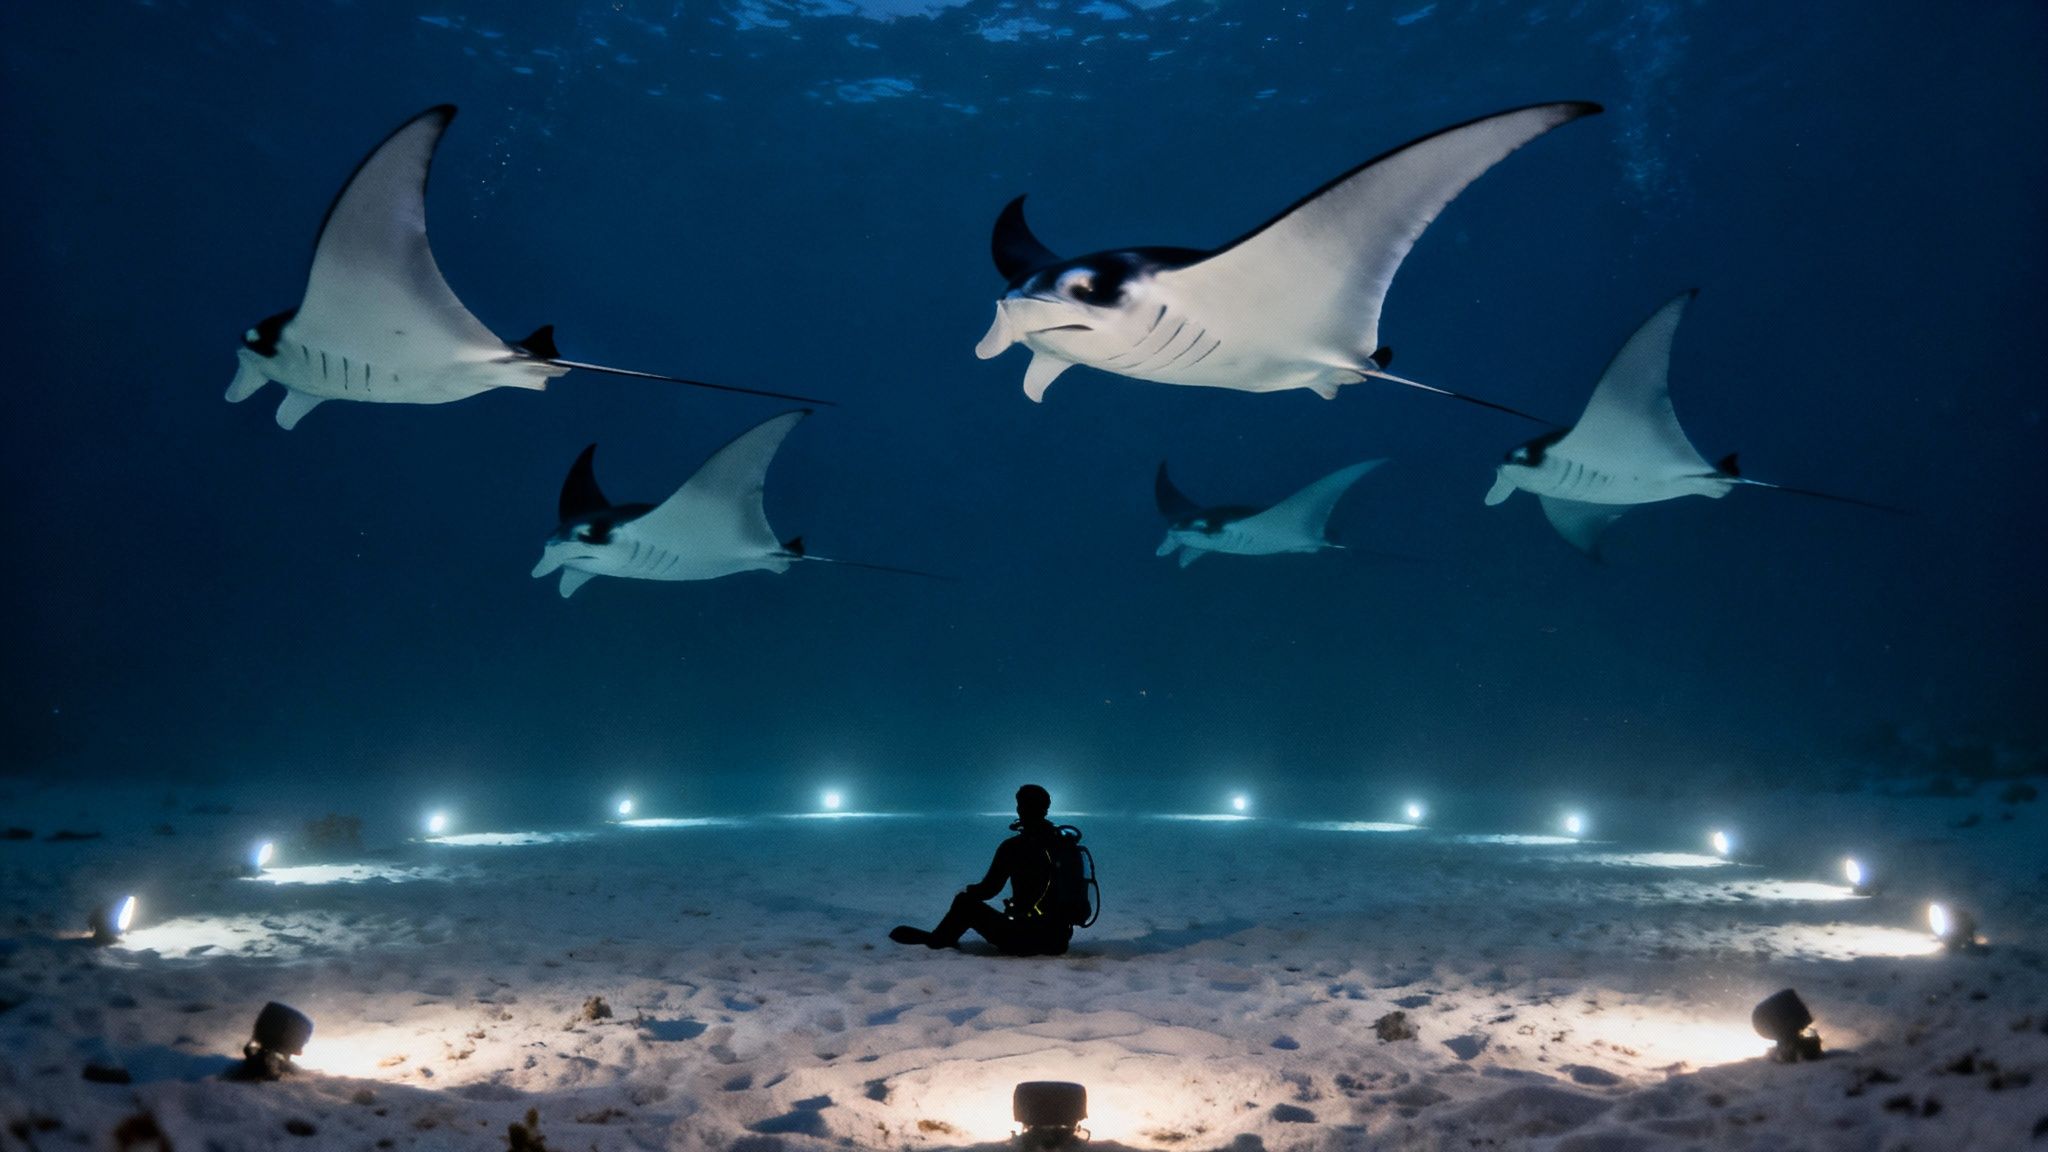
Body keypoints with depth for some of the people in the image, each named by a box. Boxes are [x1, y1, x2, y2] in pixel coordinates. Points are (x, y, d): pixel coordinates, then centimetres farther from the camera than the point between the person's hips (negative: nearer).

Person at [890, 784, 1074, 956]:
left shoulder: (1013, 847, -11)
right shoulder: (1063, 842, 2)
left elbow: (988, 890, -4)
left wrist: (968, 890, 18)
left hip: (1023, 940, -5)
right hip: (1059, 941, 5)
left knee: (966, 902, 15)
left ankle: (936, 939, 39)